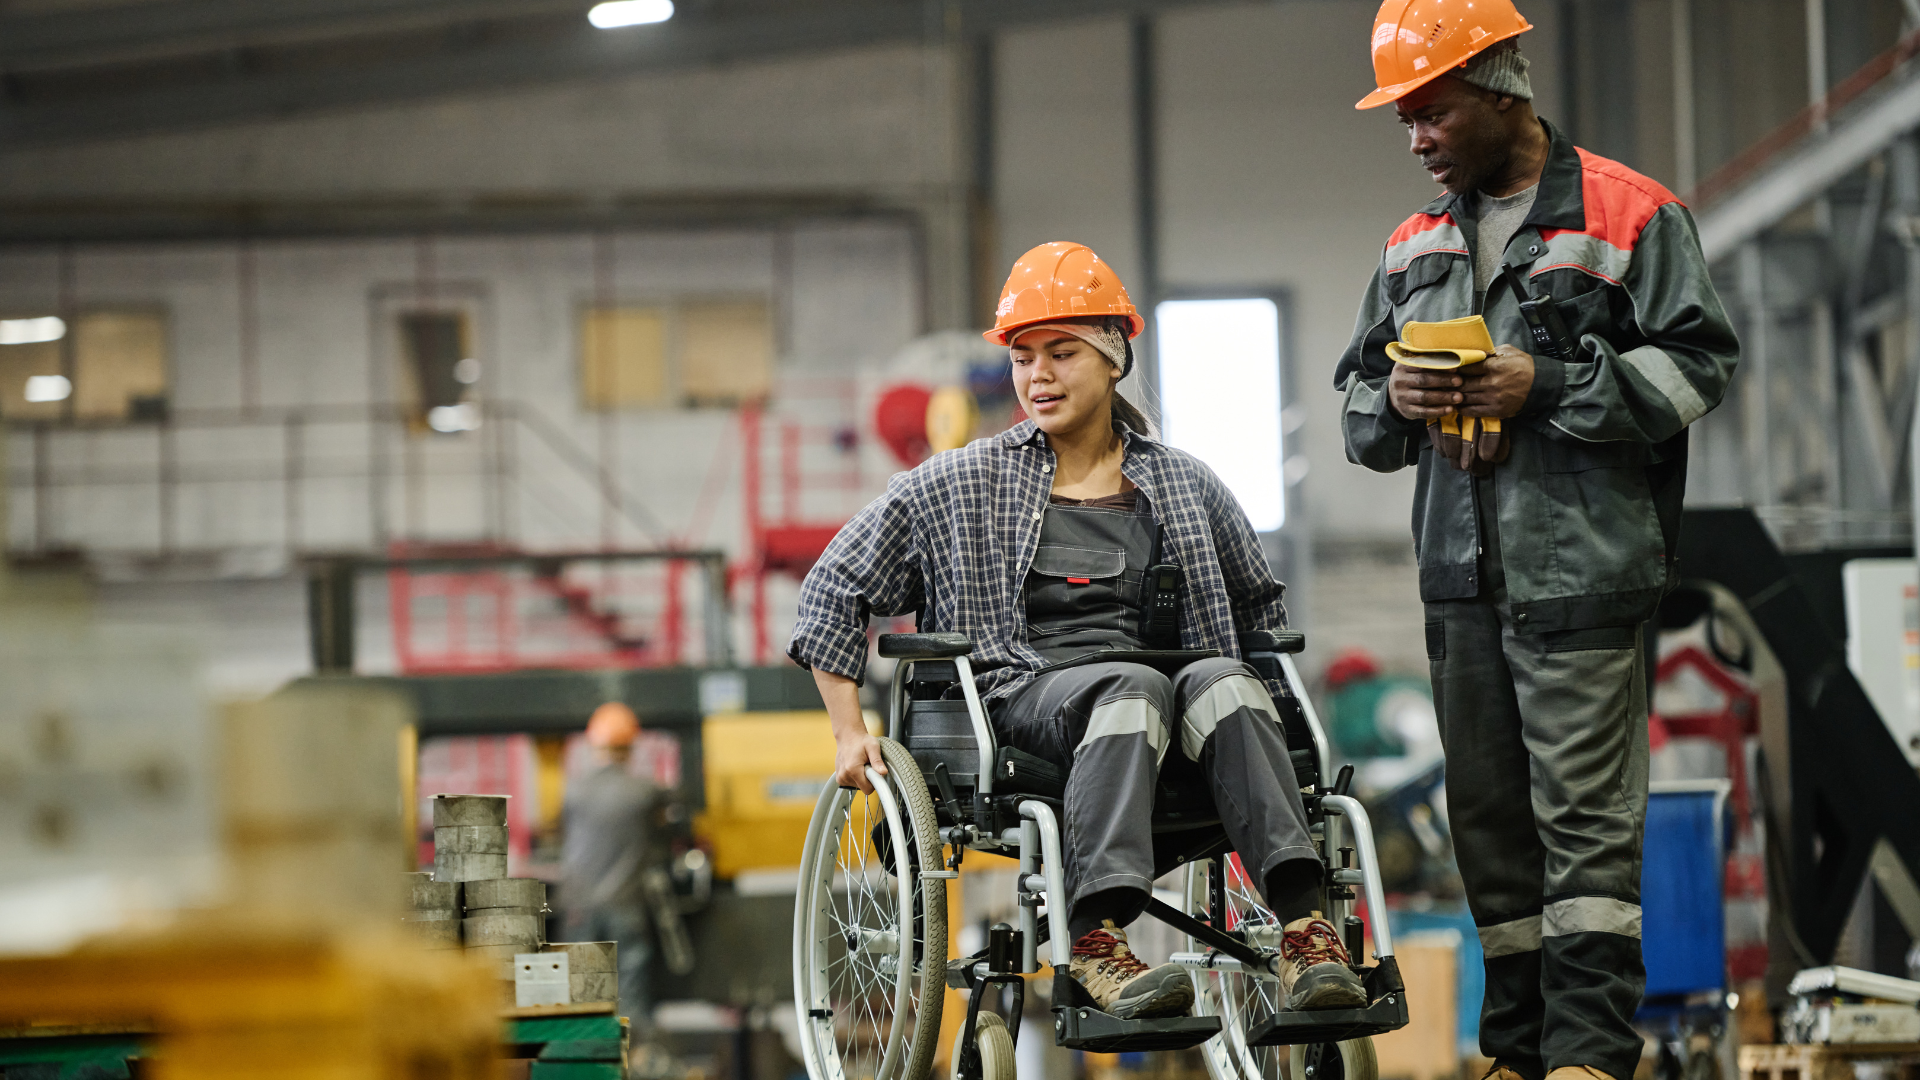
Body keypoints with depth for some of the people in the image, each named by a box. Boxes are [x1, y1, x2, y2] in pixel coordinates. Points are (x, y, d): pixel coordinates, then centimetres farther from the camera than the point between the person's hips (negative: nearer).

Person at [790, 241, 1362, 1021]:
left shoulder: (1183, 485, 18)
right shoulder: (961, 486, 12)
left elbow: (1259, 601, 33)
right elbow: (833, 591, 13)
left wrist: (1245, 711, 20)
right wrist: (850, 735, 6)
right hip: (1020, 690, -2)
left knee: (1221, 682, -33)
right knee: (1133, 686, -37)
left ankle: (1303, 927, -47)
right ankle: (1097, 938, -53)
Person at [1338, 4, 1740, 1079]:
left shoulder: (1629, 215, -1)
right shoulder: (1416, 242, 18)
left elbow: (1700, 360, -7)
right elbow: (1358, 396, 22)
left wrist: (1548, 385, -14)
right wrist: (1394, 398, -2)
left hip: (1583, 566, -6)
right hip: (1462, 577, 6)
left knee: (1585, 814, -8)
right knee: (1490, 817, 9)